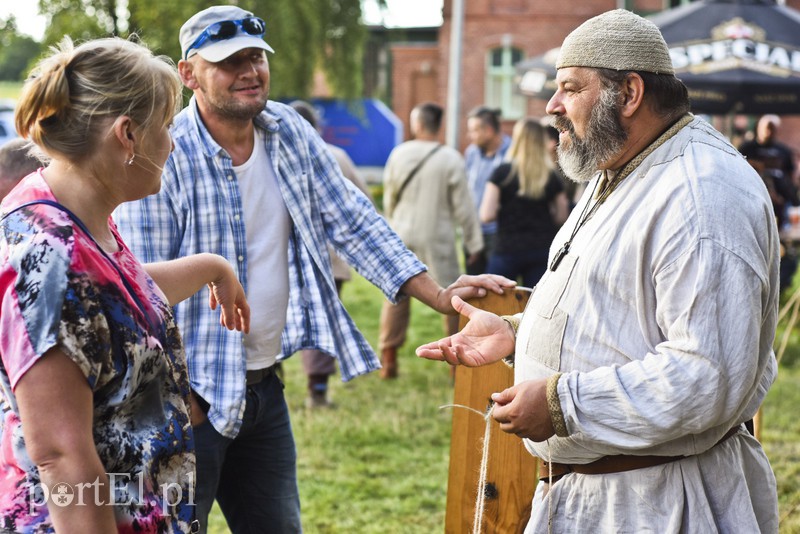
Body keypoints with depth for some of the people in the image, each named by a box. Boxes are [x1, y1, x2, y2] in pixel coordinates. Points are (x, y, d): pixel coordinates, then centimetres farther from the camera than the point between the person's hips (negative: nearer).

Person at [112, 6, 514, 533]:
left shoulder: (290, 133, 3)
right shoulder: (164, 158, -16)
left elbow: (354, 222, 6)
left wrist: (440, 296, -1)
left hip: (265, 388, 6)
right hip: (192, 394, -6)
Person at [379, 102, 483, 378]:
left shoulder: (399, 154, -3)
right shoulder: (451, 159, -12)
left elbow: (389, 197, 8)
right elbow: (463, 205, -8)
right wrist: (474, 242, 2)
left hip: (402, 236, 3)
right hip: (437, 239, -3)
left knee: (396, 297, 13)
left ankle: (388, 360, 13)